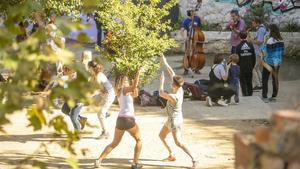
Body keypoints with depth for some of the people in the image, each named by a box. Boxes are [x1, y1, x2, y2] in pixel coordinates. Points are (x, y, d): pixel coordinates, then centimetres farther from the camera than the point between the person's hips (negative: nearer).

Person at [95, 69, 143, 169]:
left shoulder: (119, 92, 20)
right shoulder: (125, 89, -2)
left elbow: (135, 94, 27)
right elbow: (134, 86, -24)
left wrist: (135, 88, 15)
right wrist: (138, 74, -18)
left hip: (120, 119, 7)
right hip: (129, 119, -7)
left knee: (114, 143, 18)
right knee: (138, 140, 13)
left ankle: (99, 160, 5)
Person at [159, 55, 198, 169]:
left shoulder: (173, 96, -31)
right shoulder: (180, 89, -8)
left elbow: (161, 94, -13)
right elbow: (173, 74, 2)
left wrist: (162, 81, -2)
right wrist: (165, 63, 4)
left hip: (175, 120, -9)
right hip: (172, 119, 9)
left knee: (178, 142, -12)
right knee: (162, 136, 23)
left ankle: (193, 159, -15)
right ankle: (171, 155, 31)